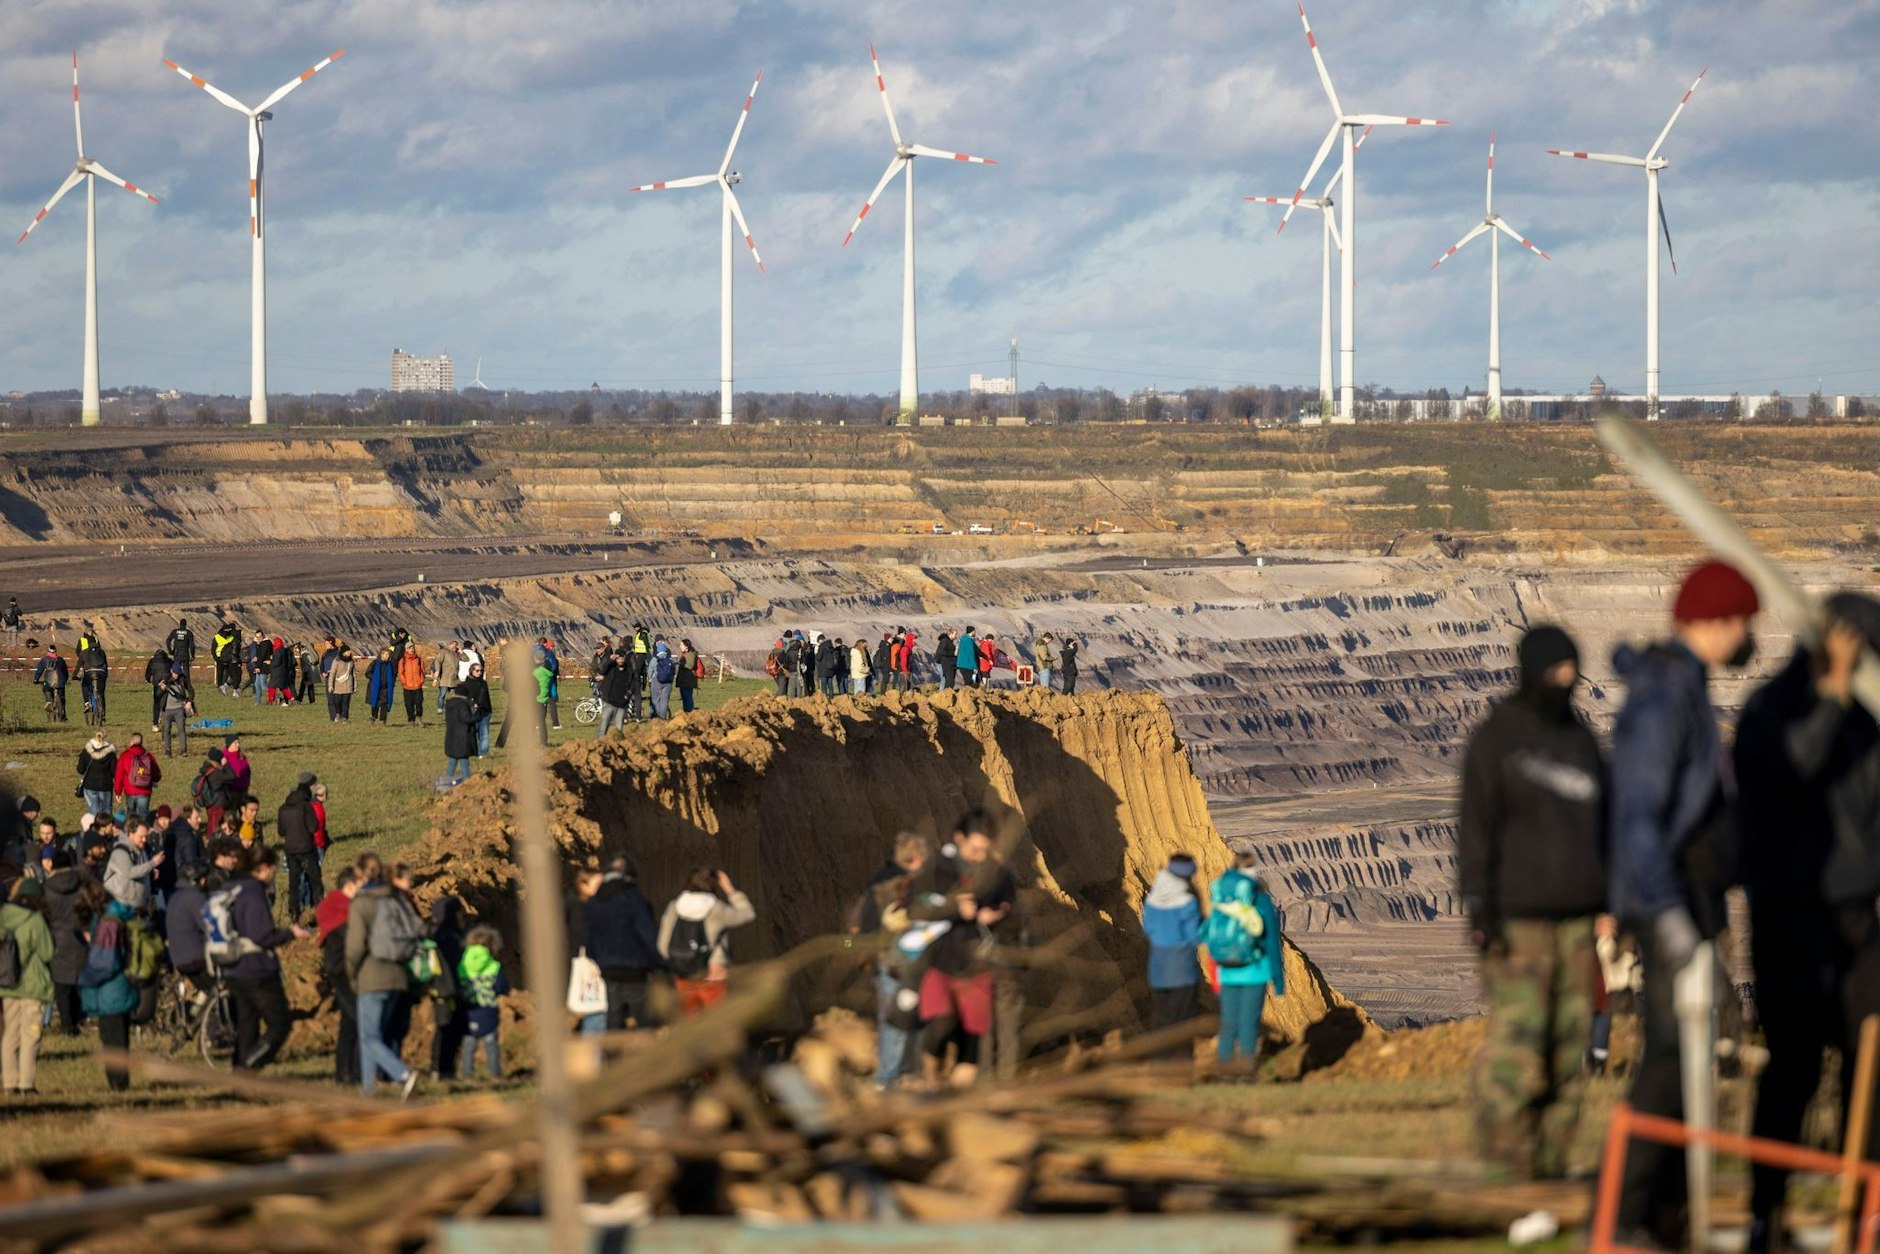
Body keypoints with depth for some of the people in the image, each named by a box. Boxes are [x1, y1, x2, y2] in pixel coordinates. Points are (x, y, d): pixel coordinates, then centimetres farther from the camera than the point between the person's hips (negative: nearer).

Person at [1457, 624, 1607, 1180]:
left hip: (1576, 915, 6)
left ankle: (1551, 1153, 6)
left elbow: (1602, 822, 22)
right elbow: (1476, 826, -6)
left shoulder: (1580, 736, 16)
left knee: (1570, 1033, 2)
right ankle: (1504, 1155, -7)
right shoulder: (1495, 738, -3)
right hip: (1518, 916, -6)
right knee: (1517, 1034, -12)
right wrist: (1479, 907, -13)